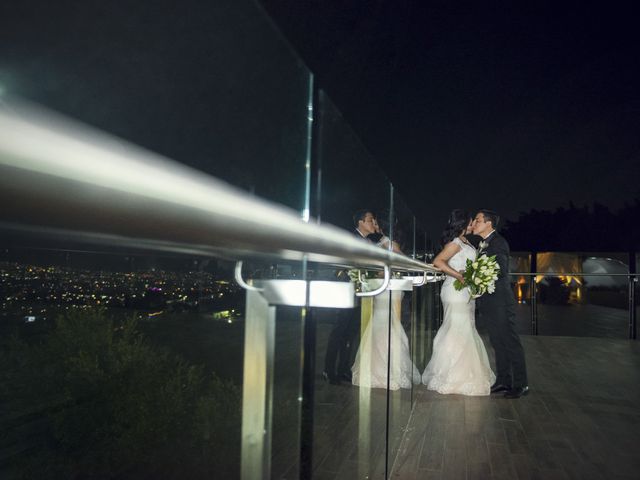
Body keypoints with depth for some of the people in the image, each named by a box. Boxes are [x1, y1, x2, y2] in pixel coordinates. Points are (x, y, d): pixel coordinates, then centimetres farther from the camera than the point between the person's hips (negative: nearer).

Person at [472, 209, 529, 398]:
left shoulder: (498, 242, -11)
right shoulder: (482, 244, 16)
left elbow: (502, 271, -20)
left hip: (500, 301, -9)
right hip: (487, 302, 9)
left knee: (510, 342, -2)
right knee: (498, 343, 14)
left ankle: (520, 384, 6)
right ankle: (503, 381, 23)